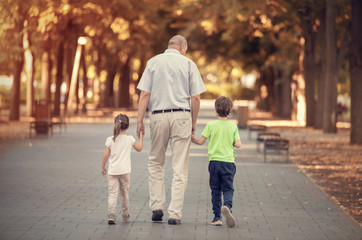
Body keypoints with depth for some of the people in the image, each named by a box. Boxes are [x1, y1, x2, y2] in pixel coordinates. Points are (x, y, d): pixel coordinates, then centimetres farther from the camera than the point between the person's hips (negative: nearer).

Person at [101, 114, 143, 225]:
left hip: (112, 171, -1)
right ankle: (125, 215, 25)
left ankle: (111, 215, -19)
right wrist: (141, 137, 27)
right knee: (124, 192, 15)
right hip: (125, 171, 1)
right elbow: (139, 148, 14)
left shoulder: (110, 140, -3)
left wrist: (102, 167, 10)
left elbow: (106, 155, -3)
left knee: (112, 193, -4)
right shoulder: (130, 139, -1)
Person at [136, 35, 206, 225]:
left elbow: (145, 94, -1)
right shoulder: (188, 63, 4)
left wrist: (140, 120, 1)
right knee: (180, 167, 1)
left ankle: (156, 207, 7)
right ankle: (175, 213, -1)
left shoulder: (153, 62, 7)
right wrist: (193, 123, 10)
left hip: (158, 116, 1)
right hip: (181, 116, -1)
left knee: (155, 163, 16)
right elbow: (196, 98, 0)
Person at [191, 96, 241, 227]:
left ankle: (217, 217, 6)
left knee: (215, 190, 8)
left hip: (214, 161, 0)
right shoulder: (233, 126, 1)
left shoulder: (211, 125, -3)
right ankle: (227, 206, -27)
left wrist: (192, 138, 16)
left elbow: (200, 142, -1)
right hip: (228, 162, 0)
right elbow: (238, 145, -3)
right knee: (228, 189, 3)